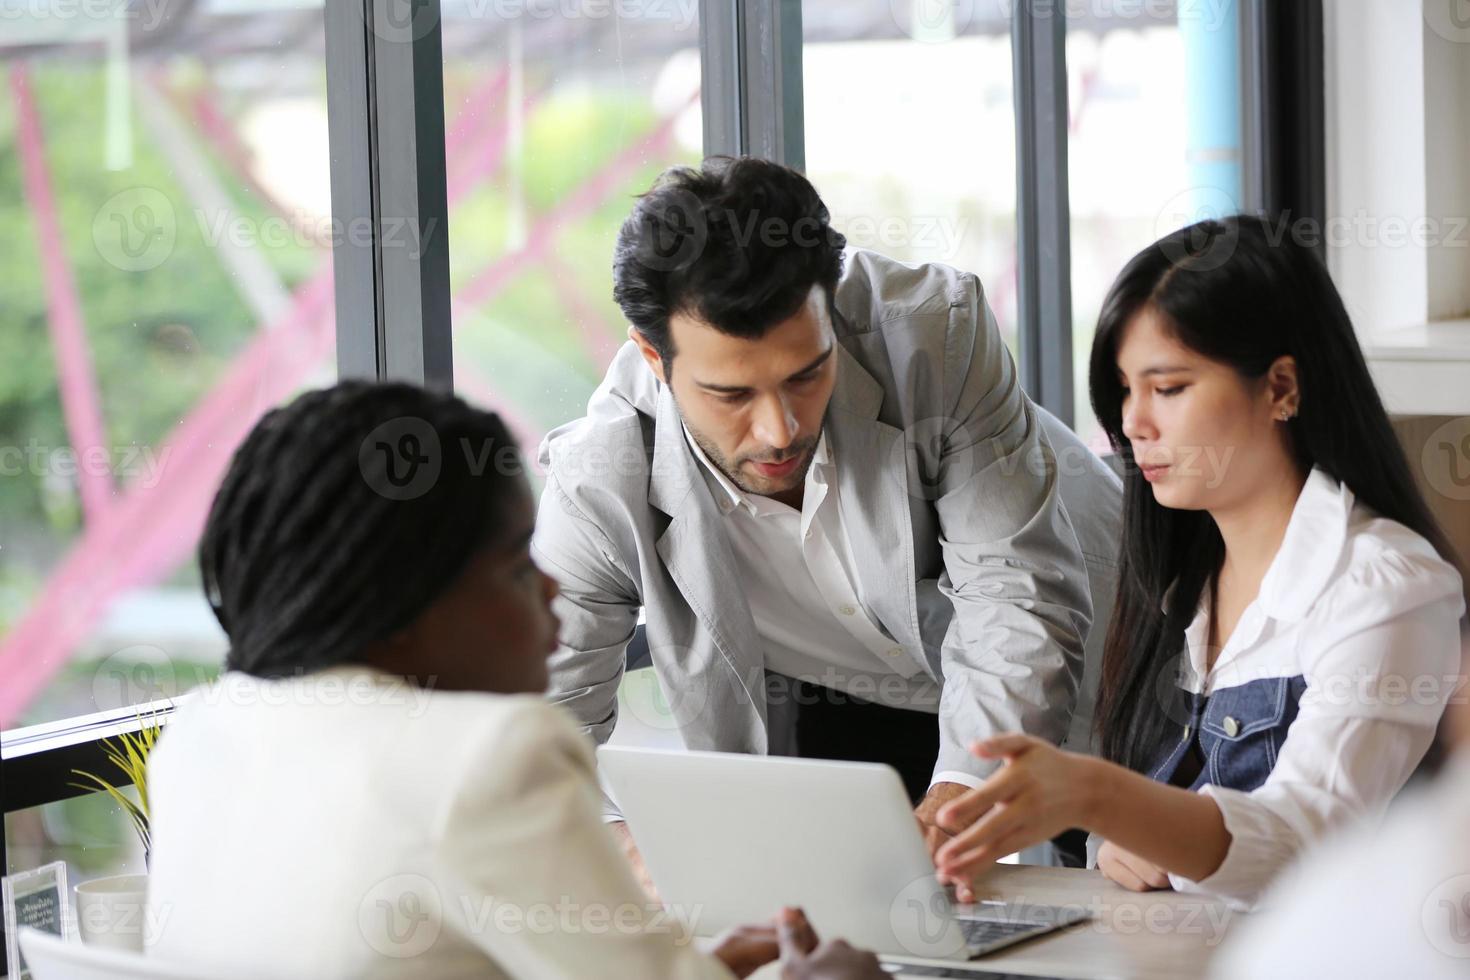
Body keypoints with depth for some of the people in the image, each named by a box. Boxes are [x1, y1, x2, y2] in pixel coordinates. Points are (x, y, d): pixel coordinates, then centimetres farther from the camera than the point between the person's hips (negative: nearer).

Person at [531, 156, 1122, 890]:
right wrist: (621, 839, -45)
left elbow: (1018, 599, -30)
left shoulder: (934, 330, -31)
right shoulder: (597, 485, -28)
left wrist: (958, 800, -45)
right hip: (838, 710, 0)